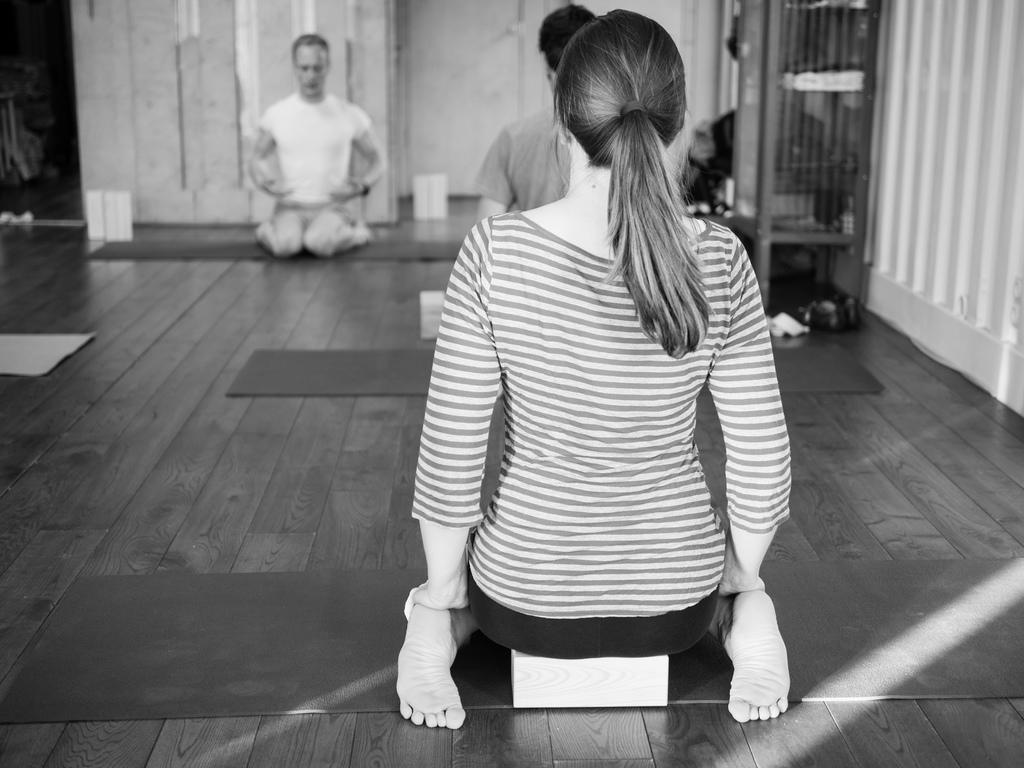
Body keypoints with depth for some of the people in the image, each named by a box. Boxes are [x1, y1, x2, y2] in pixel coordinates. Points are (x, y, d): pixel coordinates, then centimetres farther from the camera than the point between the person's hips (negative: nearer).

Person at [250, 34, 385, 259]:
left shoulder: (351, 115, -1)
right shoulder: (276, 114, 2)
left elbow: (377, 161, 10)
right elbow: (256, 160, 15)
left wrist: (363, 186, -13)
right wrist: (263, 181, -10)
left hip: (333, 208, -1)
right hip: (290, 208, 1)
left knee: (319, 244, -36)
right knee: (285, 246, -34)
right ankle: (270, 231, 6)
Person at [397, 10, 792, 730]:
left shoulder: (493, 253, -20)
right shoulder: (720, 260, -16)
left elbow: (450, 452, -16)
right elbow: (762, 457, -10)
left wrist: (442, 596, 0)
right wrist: (742, 585, 8)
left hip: (526, 598, 0)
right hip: (674, 600, 1)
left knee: (467, 552, 36)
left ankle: (442, 625, 11)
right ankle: (741, 620, 14)